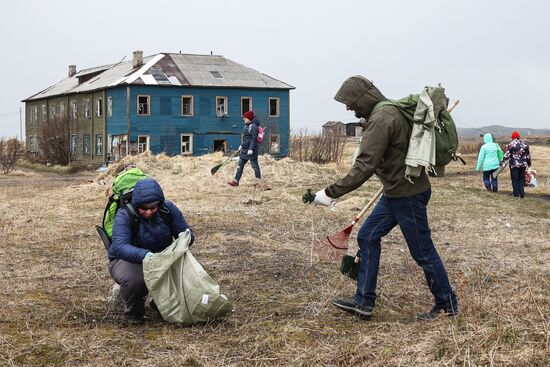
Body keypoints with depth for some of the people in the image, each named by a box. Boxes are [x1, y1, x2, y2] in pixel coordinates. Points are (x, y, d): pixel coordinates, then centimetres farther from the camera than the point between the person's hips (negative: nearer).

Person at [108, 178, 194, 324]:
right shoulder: (124, 215, -24)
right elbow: (119, 246, -38)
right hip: (127, 260, -4)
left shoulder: (168, 208, -11)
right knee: (134, 279, -38)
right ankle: (133, 312, -1)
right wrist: (145, 255, -56)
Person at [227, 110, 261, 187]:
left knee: (254, 165, -2)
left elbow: (254, 139, -21)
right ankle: (236, 180, 12)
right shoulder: (247, 126, 14)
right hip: (245, 148, 10)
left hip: (252, 149, -10)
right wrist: (242, 145, 28)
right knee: (240, 164, 9)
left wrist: (251, 149, -26)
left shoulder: (253, 126, -15)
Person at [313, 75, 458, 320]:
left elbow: (365, 166, -28)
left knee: (422, 252, 2)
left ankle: (447, 305, 18)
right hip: (395, 193, 10)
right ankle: (364, 301, 16)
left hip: (408, 195, -10)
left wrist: (331, 192, -25)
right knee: (367, 237, 11)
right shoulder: (388, 111, 10)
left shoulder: (381, 120, -22)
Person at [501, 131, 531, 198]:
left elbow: (507, 154, -11)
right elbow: (528, 155, 12)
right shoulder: (524, 144, 6)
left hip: (514, 164, -4)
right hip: (523, 164, 4)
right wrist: (529, 163, 24)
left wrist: (502, 161, -4)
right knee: (522, 178, 13)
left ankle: (516, 193, 5)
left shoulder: (511, 144, -9)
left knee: (515, 178, 4)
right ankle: (522, 193, 10)